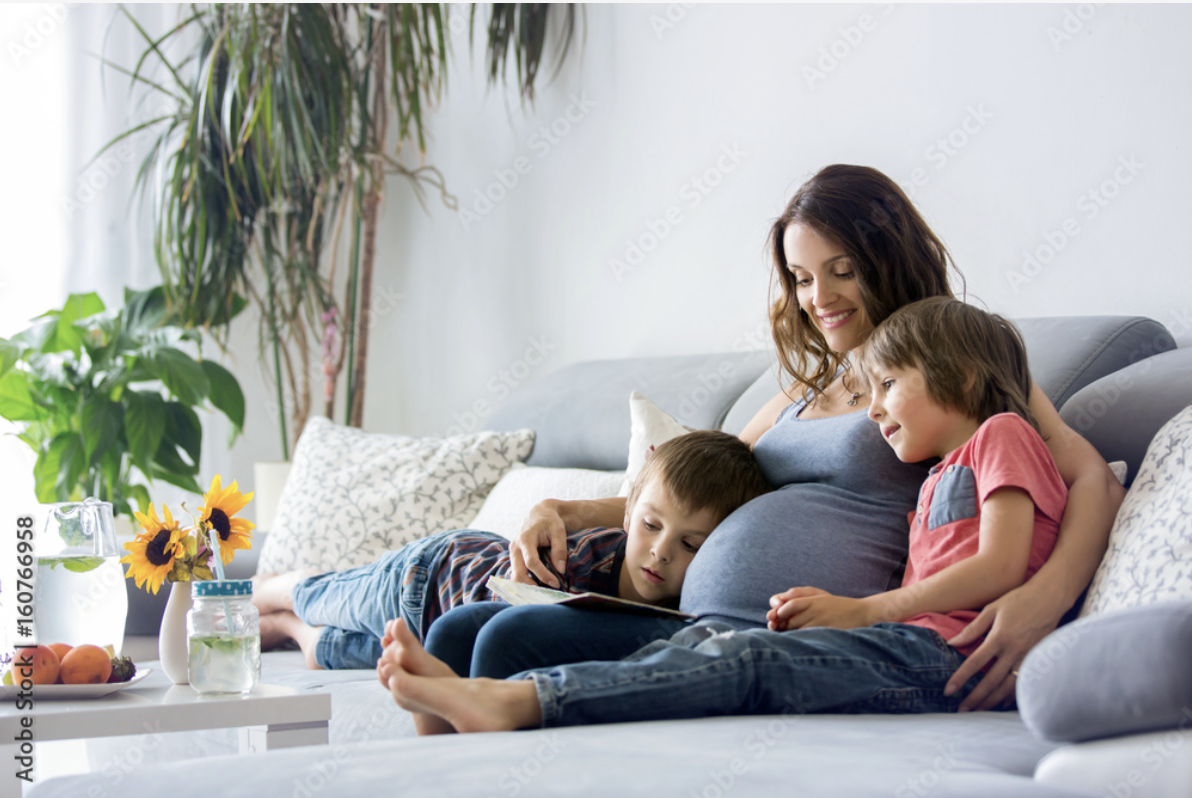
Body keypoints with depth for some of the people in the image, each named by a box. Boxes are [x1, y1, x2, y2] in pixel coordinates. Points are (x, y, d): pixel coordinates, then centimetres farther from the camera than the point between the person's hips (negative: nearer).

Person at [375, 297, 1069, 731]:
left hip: (938, 653, -7)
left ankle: (513, 701, -37)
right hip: (906, 648, 7)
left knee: (744, 661, -24)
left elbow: (1000, 567, -7)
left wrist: (862, 611, -7)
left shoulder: (1002, 435, 9)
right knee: (706, 640, -12)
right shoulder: (938, 481, 35)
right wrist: (822, 614, 0)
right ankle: (480, 699, -28)